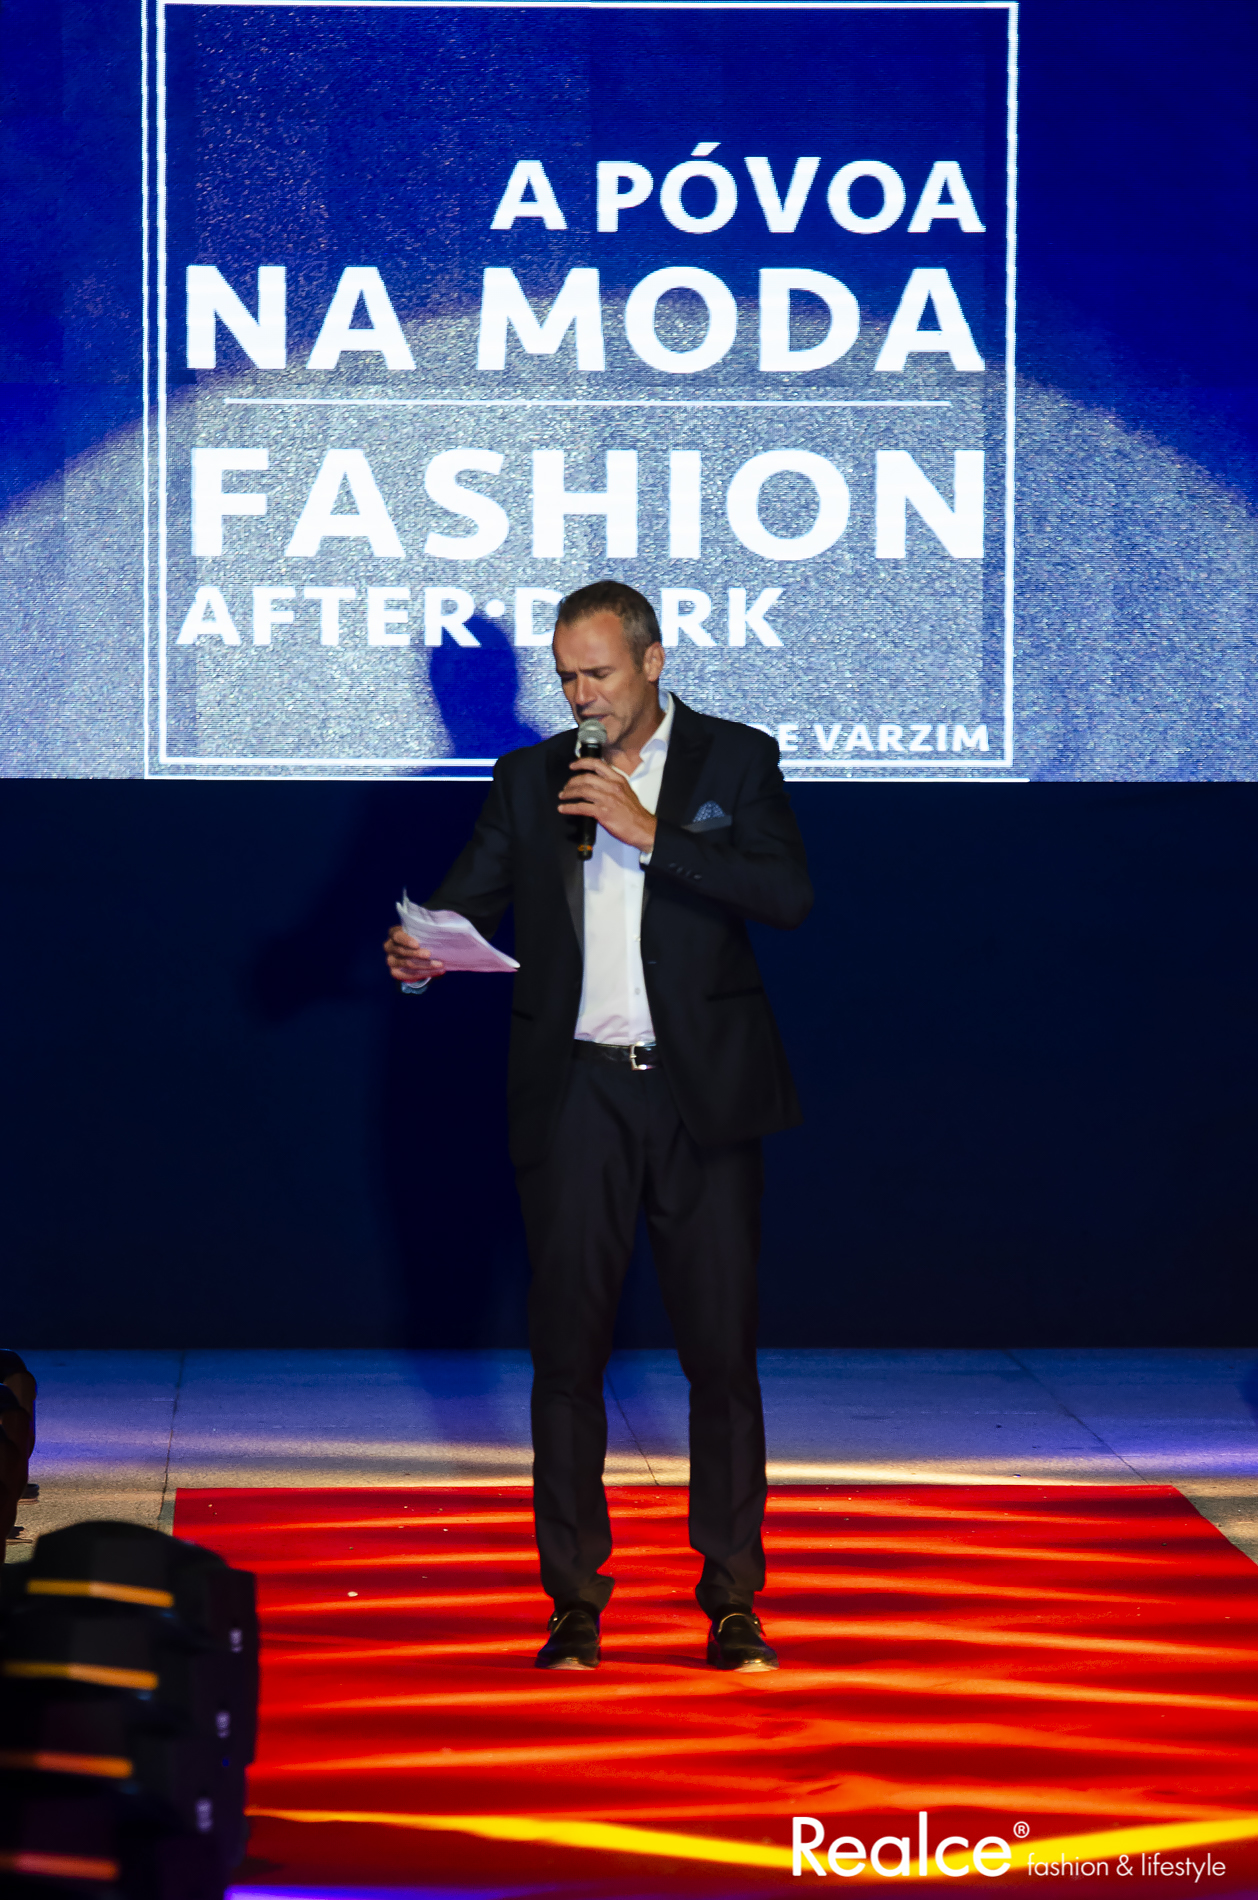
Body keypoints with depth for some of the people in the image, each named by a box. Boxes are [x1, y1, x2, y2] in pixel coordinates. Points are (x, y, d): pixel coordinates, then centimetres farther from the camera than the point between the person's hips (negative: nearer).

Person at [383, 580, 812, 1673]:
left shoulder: (736, 761, 3)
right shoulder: (531, 779, 11)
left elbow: (790, 896, -9)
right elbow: (466, 901, 5)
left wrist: (650, 832, -16)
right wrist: (421, 952, -18)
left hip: (704, 1091, -2)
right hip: (575, 1092, 2)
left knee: (722, 1350, 1)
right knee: (568, 1348, 2)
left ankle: (734, 1601, 9)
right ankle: (576, 1596, 11)